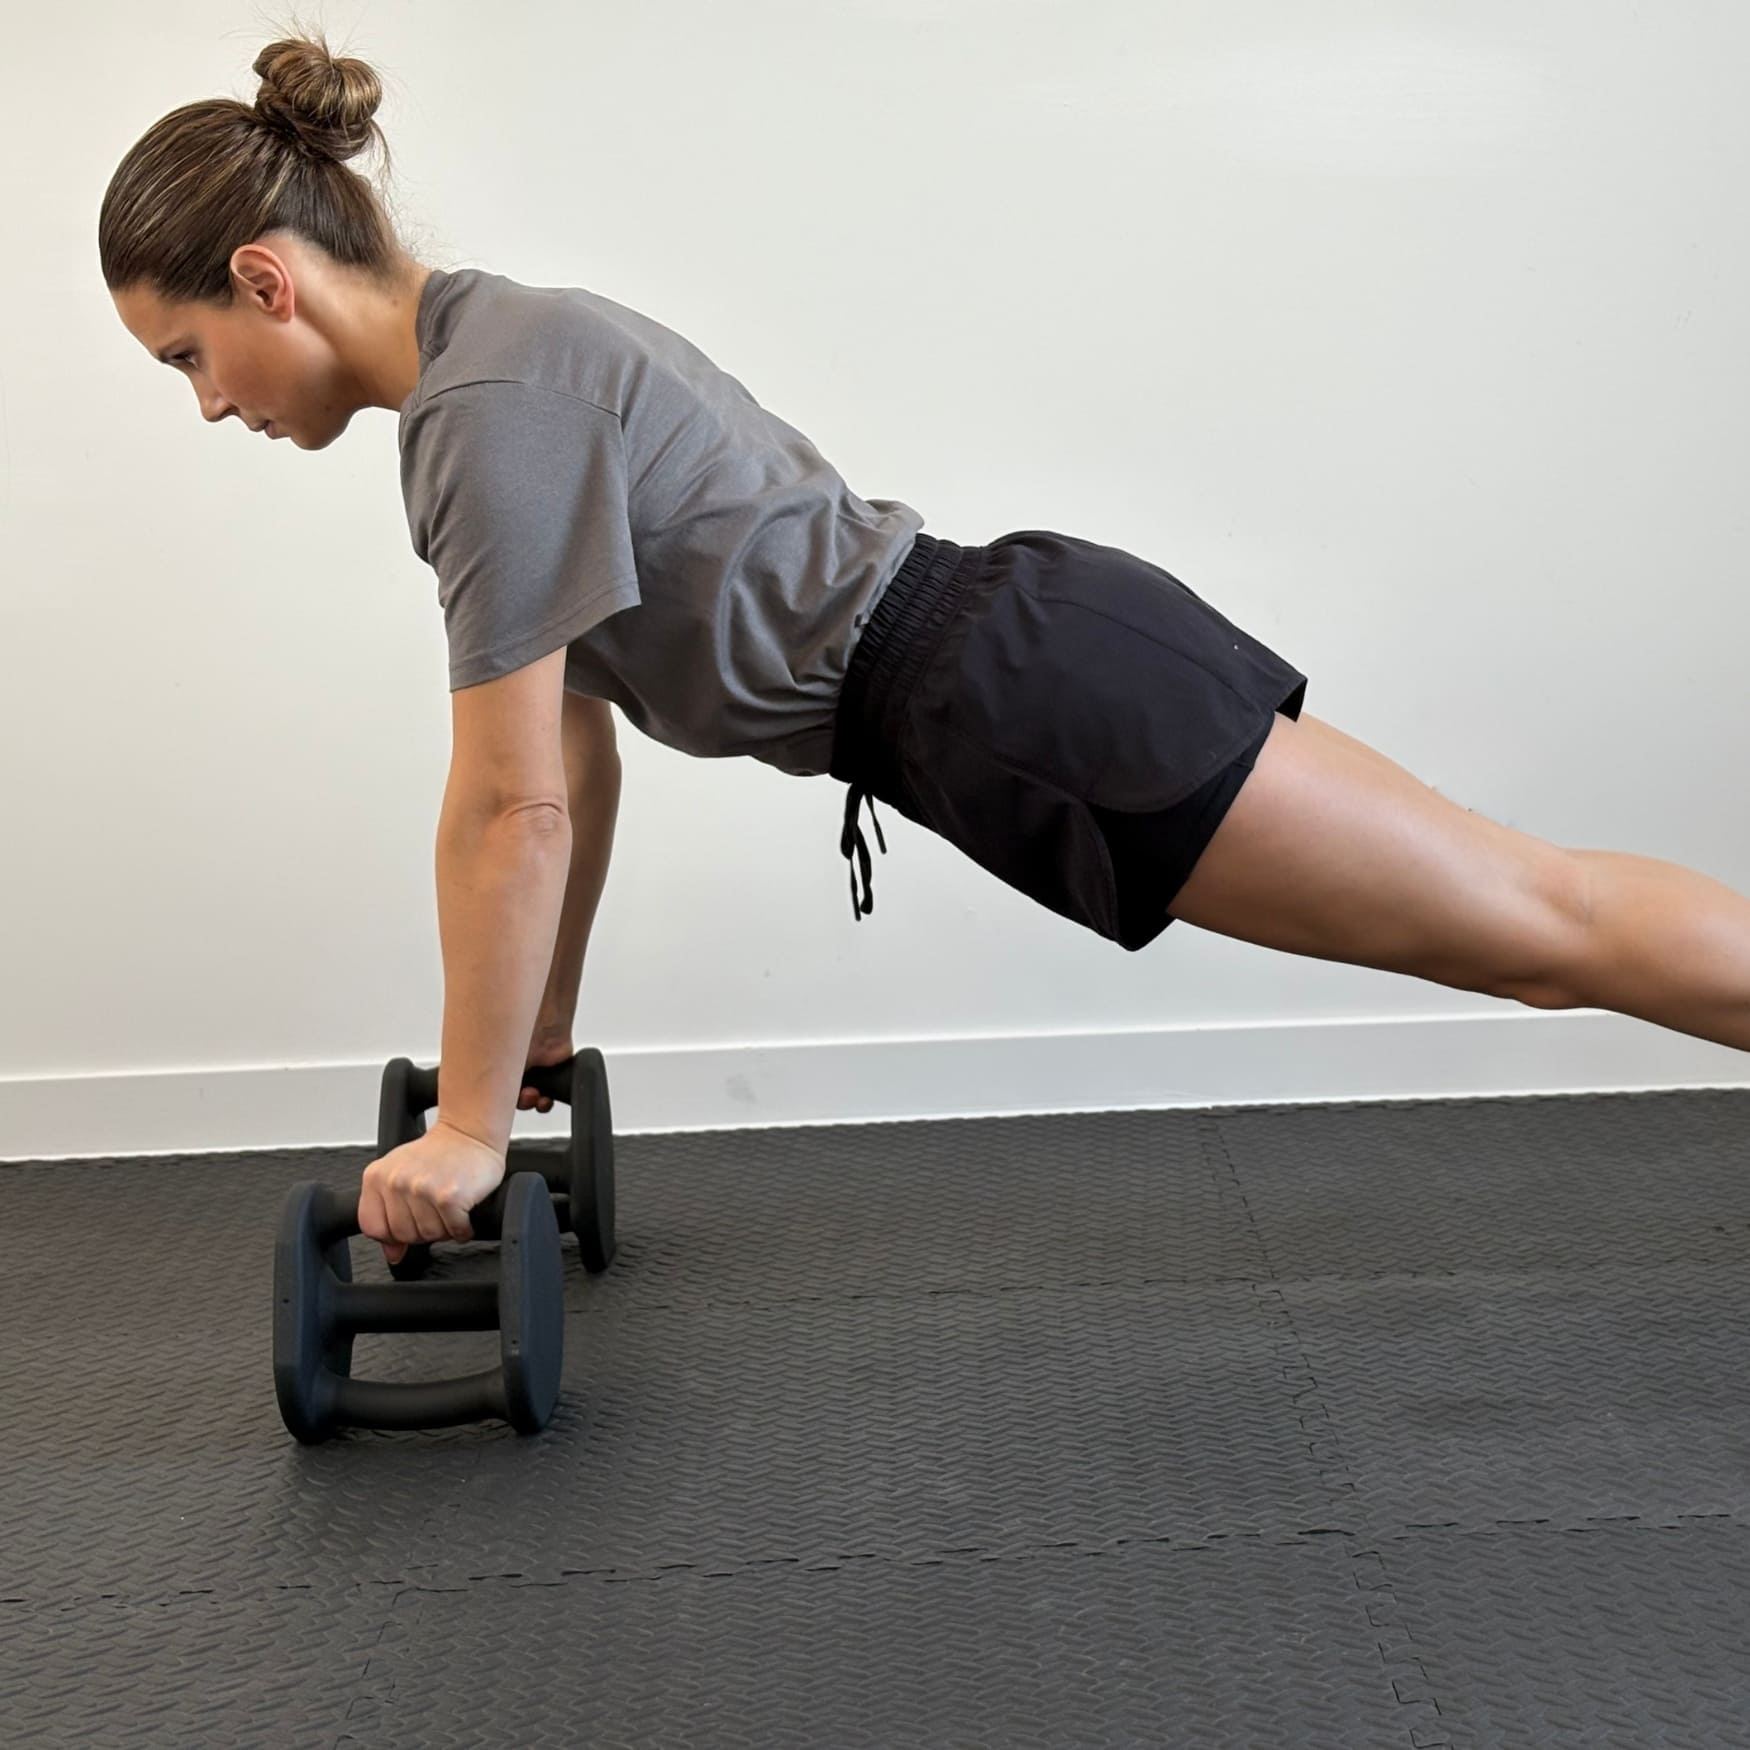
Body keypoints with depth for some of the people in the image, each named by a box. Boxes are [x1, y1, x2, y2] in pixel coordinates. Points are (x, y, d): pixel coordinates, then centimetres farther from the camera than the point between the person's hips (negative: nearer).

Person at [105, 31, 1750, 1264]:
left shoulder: (490, 405, -16)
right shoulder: (495, 354, 14)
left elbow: (514, 809, -16)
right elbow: (570, 759, 20)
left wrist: (468, 1130, -6)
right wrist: (536, 1046, 25)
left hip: (1029, 705, -9)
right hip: (1009, 658, 9)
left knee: (1538, 921, -2)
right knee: (1525, 920, 14)